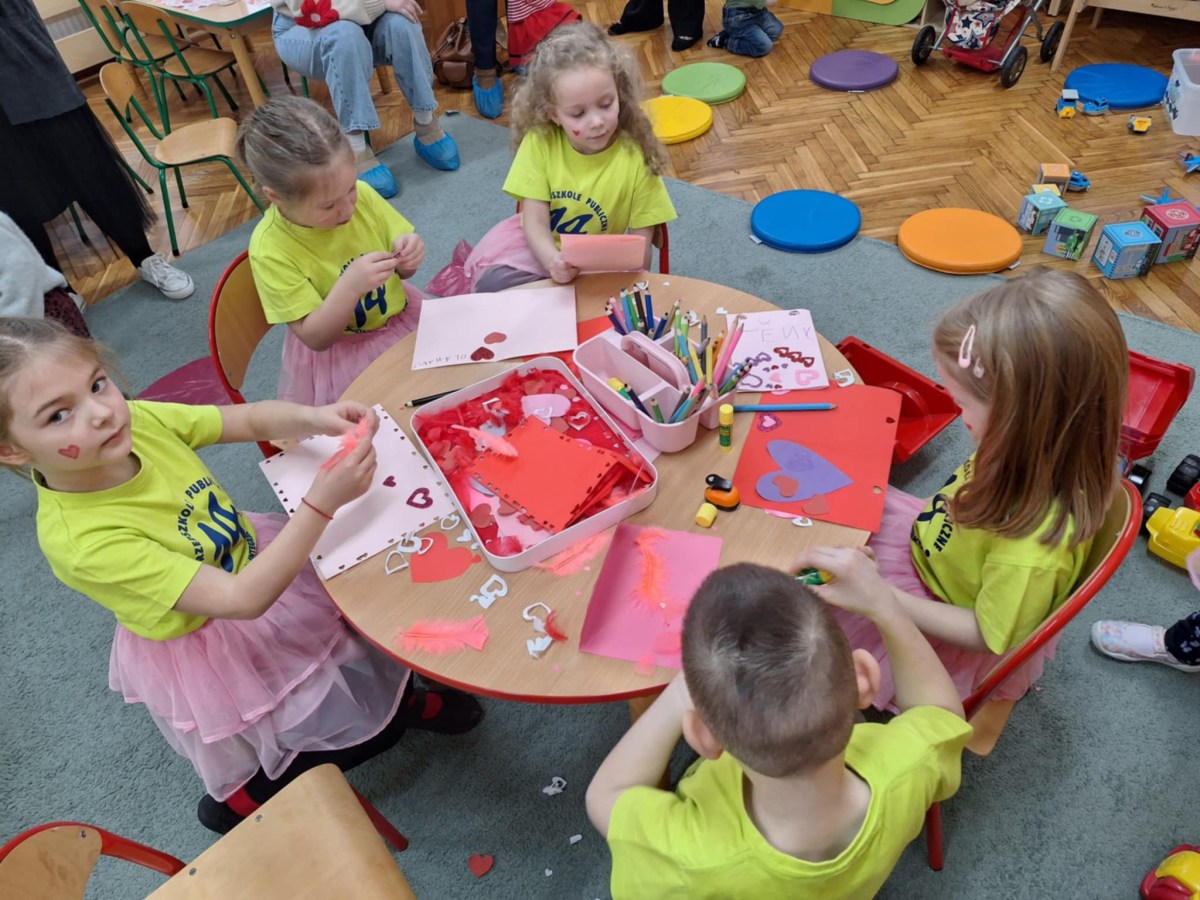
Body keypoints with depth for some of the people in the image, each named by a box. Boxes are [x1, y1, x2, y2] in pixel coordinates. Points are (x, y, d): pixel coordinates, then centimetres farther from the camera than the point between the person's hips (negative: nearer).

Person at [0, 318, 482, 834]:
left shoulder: (137, 421, -21)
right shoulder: (79, 540, -35)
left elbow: (253, 421, -9)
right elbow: (242, 600, -36)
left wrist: (313, 418, -31)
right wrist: (323, 501, -44)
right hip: (213, 652, -5)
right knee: (366, 728, 2)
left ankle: (401, 698, 37)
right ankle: (239, 798, 23)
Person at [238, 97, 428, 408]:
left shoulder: (362, 195, -12)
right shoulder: (270, 250, -22)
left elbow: (402, 271, 3)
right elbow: (314, 337, -19)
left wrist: (408, 255, -21)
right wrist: (350, 286, -36)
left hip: (402, 319, 5)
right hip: (339, 356, -4)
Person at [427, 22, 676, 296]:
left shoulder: (636, 154, -19)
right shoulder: (540, 141, -16)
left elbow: (640, 240, -12)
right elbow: (535, 220, -17)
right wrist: (553, 260, -37)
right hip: (542, 245, 1)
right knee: (493, 284, -23)